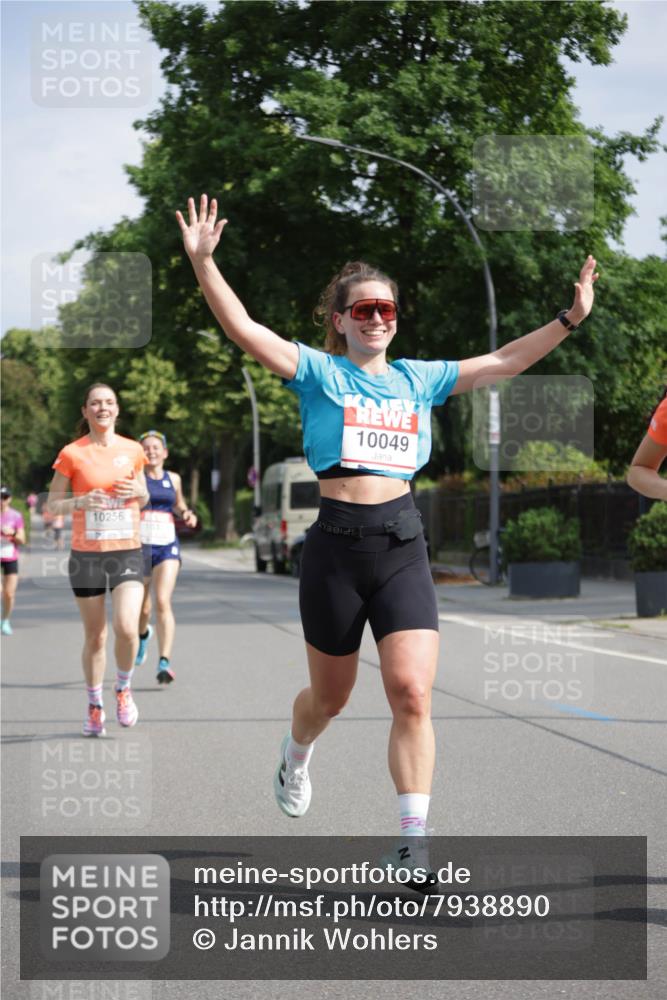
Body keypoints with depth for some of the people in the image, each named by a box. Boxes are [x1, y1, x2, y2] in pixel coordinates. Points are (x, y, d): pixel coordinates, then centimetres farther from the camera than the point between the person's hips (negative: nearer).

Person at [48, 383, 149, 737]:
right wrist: (81, 501, -18)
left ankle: (124, 688, 10)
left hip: (127, 552, 1)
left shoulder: (132, 450, 4)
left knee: (127, 628, -18)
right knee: (94, 637, 6)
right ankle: (95, 705, 26)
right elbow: (52, 505, 1)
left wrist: (136, 491, -5)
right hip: (86, 555, -1)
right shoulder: (71, 454, -3)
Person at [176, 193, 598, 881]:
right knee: (331, 696, 14)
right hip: (336, 547, -2)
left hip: (402, 548, 2)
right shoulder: (319, 373, 2)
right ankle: (295, 755, 50)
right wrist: (202, 260, -20)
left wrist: (570, 318, 12)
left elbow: (504, 362, 17)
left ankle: (412, 843, -10)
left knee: (413, 695, -12)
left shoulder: (419, 379, 13)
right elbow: (242, 328, -10)